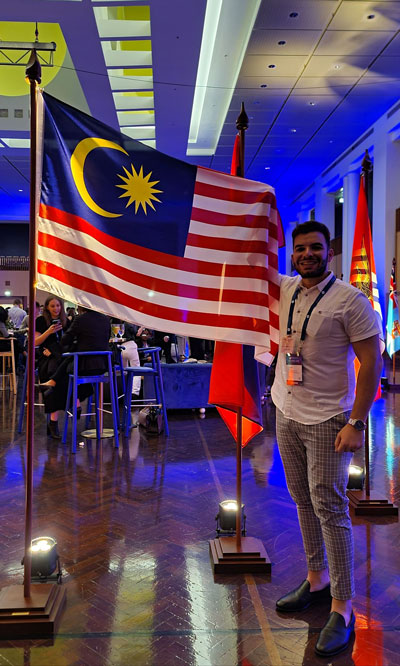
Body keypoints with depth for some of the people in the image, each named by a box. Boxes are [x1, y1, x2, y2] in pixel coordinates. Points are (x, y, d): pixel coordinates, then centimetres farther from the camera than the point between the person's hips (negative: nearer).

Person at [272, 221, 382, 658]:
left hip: (327, 420, -6)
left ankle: (342, 608, 7)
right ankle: (317, 579, 30)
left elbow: (372, 361, -13)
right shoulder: (284, 290, 6)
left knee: (329, 506, -4)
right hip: (287, 415, 6)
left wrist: (356, 423, -18)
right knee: (304, 502, 14)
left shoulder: (349, 298, -11)